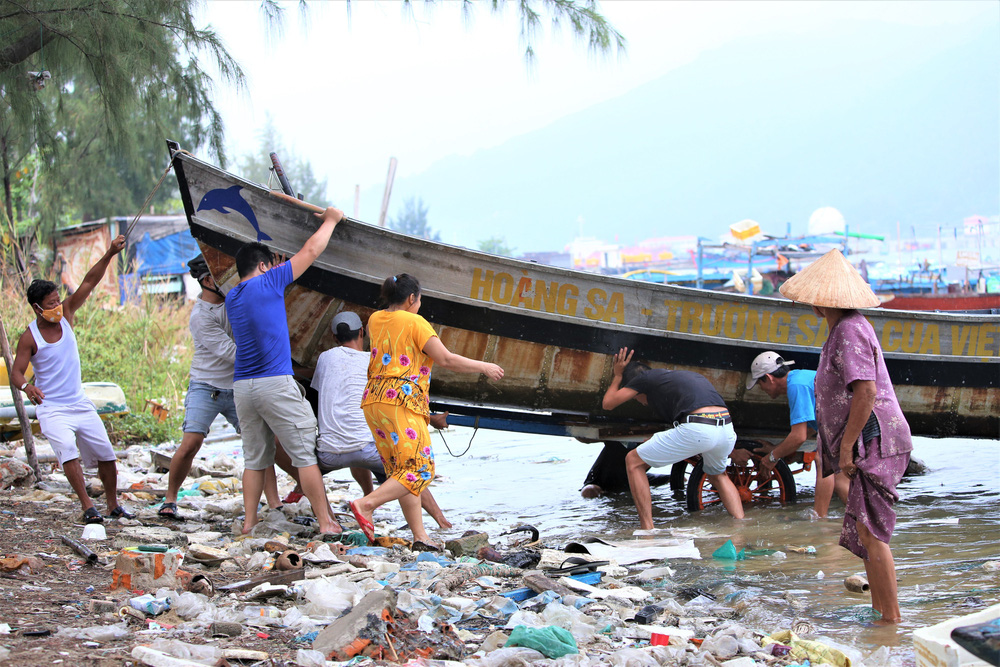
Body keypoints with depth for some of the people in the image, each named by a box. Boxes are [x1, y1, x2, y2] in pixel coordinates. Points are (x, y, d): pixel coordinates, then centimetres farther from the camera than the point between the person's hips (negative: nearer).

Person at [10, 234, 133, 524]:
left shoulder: (66, 315, 0)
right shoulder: (29, 337, -11)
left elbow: (89, 283, -6)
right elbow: (16, 372, -14)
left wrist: (110, 254, -16)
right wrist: (27, 387, -36)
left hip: (81, 404, 5)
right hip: (52, 409, -5)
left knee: (107, 456, 6)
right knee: (68, 452, -27)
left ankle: (113, 505, 21)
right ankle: (87, 507, -27)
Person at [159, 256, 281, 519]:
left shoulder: (232, 299, 2)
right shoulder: (200, 317, -16)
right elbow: (231, 354, -19)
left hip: (237, 389, 6)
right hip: (206, 387, -5)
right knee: (191, 443, -16)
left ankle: (275, 504, -1)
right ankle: (170, 499, 3)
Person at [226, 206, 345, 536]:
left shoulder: (232, 297, 15)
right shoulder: (268, 283, -3)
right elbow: (310, 251, 5)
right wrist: (330, 220, 17)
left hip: (242, 386, 7)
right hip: (276, 383, -7)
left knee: (255, 458, 13)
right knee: (306, 454, -2)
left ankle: (249, 522, 10)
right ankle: (326, 522, -3)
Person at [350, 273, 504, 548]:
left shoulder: (375, 320, 15)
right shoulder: (415, 322, -4)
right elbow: (446, 360, -7)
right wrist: (483, 367, 4)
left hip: (373, 399, 8)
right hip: (401, 401, -8)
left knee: (400, 470, 9)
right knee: (418, 469, -8)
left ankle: (420, 536, 5)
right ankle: (366, 504, -23)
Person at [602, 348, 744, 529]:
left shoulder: (645, 378, 17)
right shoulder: (684, 375, 36)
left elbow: (608, 403, 27)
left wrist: (618, 376, 44)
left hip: (697, 430, -7)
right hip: (727, 430, 7)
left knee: (633, 462, 11)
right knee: (717, 475, 39)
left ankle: (647, 529, 4)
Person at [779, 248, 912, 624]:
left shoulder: (849, 332, -14)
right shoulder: (848, 328, 19)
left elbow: (866, 392, -23)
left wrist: (846, 446, -20)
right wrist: (845, 446, 24)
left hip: (875, 443, -11)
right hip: (872, 445, 11)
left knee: (870, 532, -14)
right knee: (862, 531, 13)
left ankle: (891, 619, -14)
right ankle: (879, 610, 18)